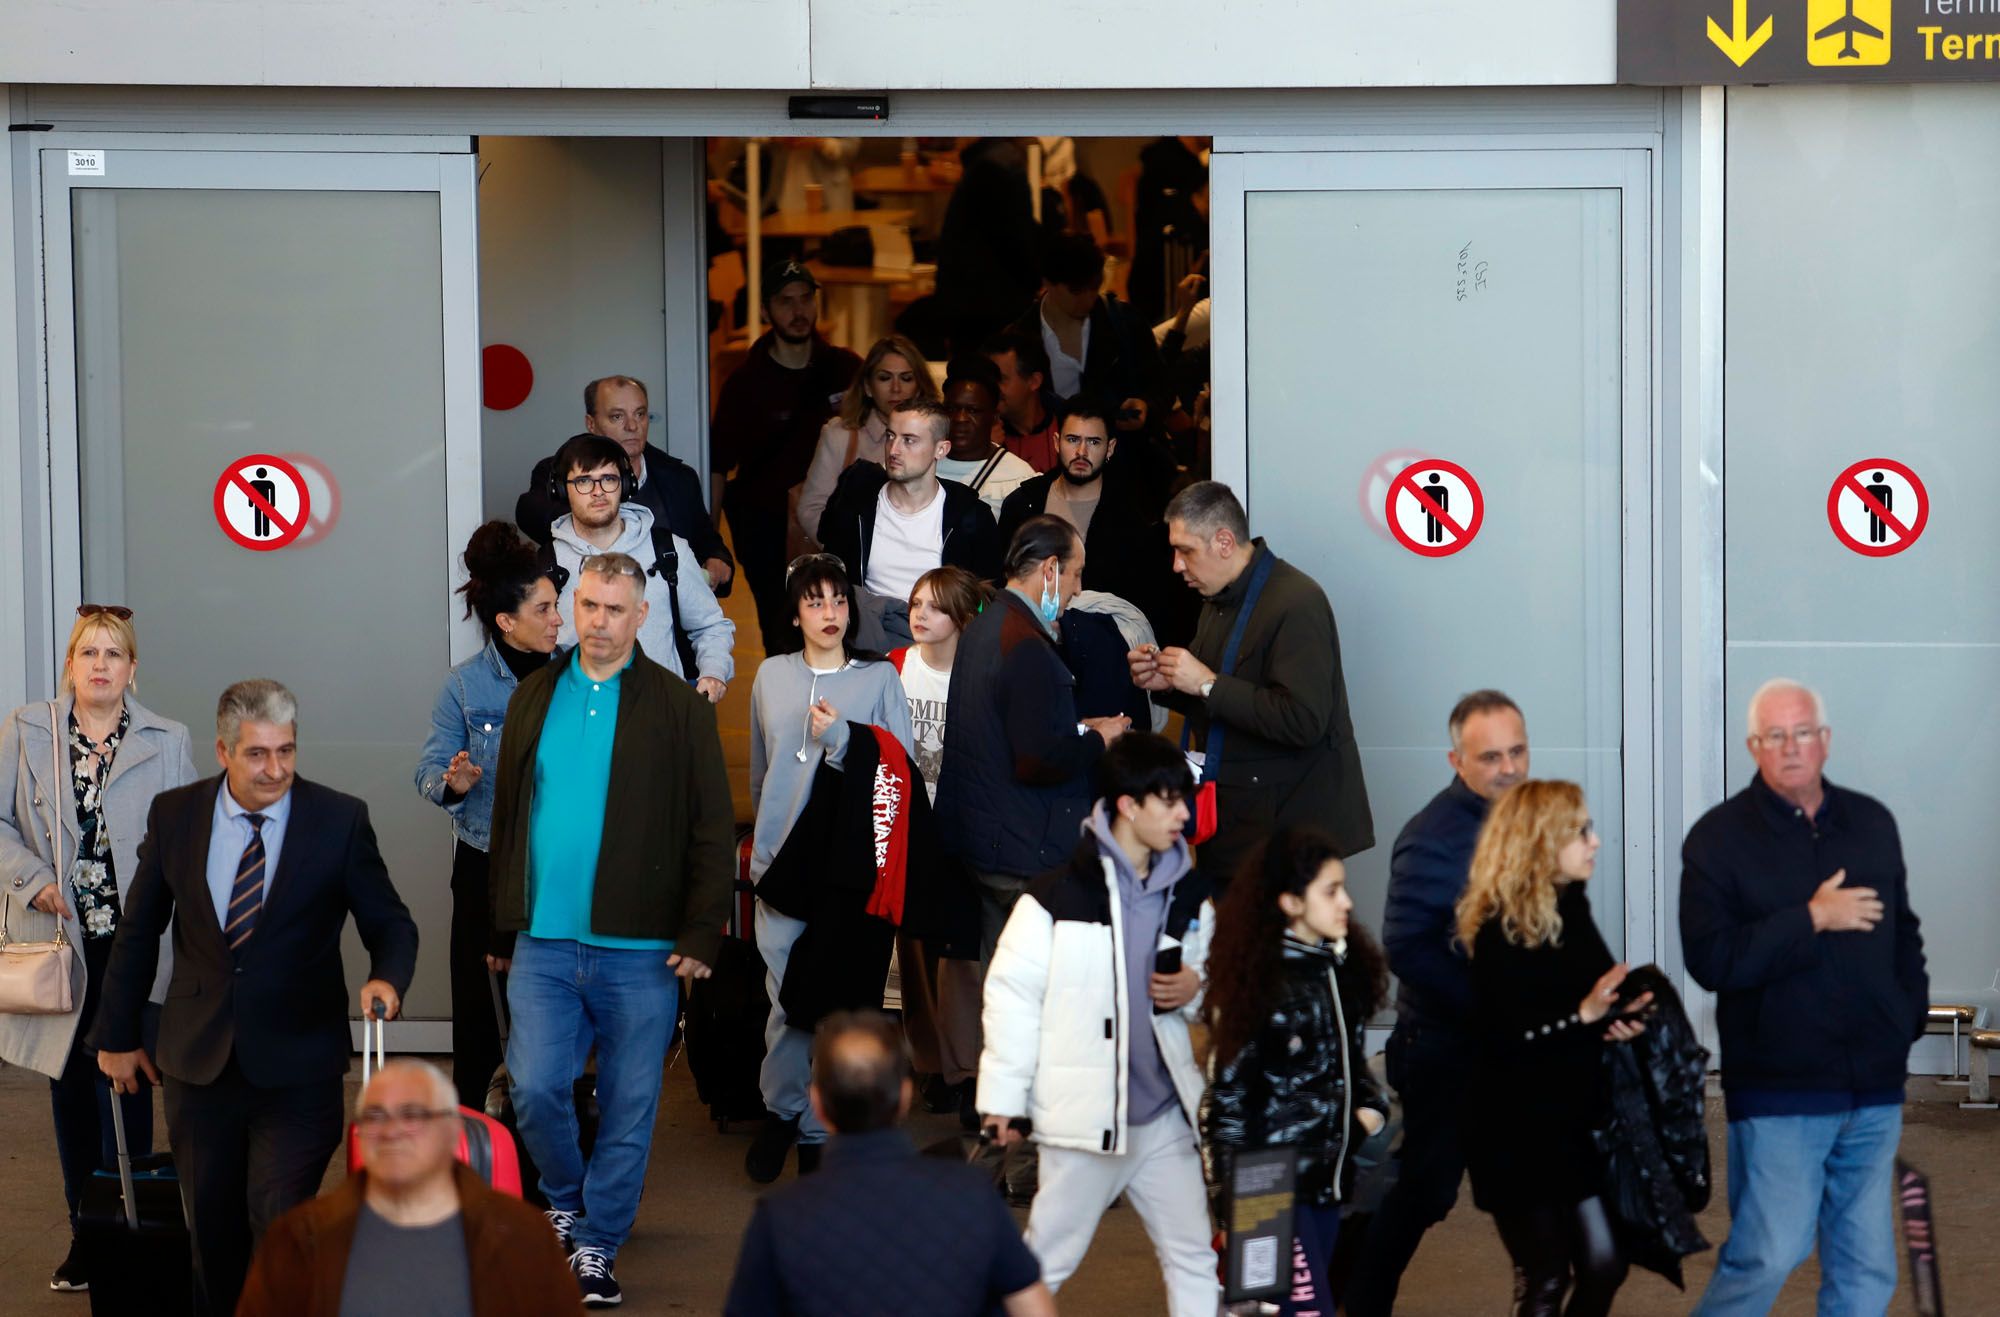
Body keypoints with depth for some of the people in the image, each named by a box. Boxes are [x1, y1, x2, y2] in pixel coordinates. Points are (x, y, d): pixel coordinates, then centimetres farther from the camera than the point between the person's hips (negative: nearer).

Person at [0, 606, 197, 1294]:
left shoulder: (166, 742, 2)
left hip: (134, 945, -2)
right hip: (58, 939, 2)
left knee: (125, 1087, -5)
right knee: (69, 1088, 8)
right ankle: (84, 1237, 18)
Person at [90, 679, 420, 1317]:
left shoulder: (339, 821, -6)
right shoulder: (174, 814, 0)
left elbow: (390, 924, 1)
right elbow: (138, 931, 10)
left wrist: (387, 978, -20)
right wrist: (118, 1034, 14)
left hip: (296, 1066, -3)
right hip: (198, 1063, 3)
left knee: (281, 1228, -11)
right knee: (212, 1233, 12)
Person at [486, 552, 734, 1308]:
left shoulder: (678, 709, -1)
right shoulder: (534, 700, 10)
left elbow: (712, 831, -3)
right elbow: (508, 820, 12)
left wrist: (700, 935, -10)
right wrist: (501, 930, 10)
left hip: (640, 949, -2)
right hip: (544, 942, 2)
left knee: (629, 1105, 4)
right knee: (535, 1088, -4)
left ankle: (598, 1245, 17)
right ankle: (568, 1200, 23)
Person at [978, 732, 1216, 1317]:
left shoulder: (1187, 898, 5)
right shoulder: (1059, 896, -12)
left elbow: (1211, 977, 21)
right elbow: (1011, 994, -9)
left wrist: (1194, 989, -4)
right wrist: (1002, 1098, -8)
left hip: (1164, 1112, 5)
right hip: (1085, 1115, -5)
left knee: (1193, 1255, 10)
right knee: (1048, 1256, 5)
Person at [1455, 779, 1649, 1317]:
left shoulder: (1570, 910, 7)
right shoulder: (1500, 931, -16)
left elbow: (1597, 993, 18)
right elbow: (1501, 1037, -23)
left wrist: (1618, 1019, -3)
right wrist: (1584, 1015, -27)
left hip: (1575, 1125, 7)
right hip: (1518, 1136, -7)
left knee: (1603, 1267, 7)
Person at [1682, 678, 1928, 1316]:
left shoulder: (1872, 823, 13)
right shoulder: (1719, 836, -3)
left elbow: (1904, 932, 25)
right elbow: (1710, 958, -15)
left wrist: (1910, 1014, 12)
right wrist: (1812, 919, -15)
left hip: (1874, 1089, 5)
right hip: (1780, 1090, -5)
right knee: (1768, 1257, -11)